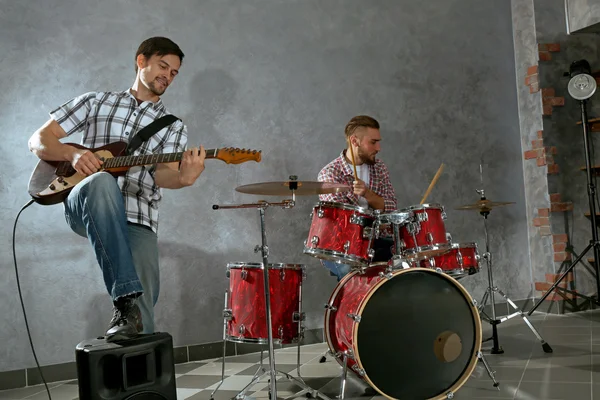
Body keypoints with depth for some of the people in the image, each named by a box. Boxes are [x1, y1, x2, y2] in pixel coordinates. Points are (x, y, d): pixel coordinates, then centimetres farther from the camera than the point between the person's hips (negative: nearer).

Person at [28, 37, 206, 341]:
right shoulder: (96, 101, 15)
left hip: (137, 219, 1)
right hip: (85, 208, 0)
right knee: (103, 182, -37)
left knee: (142, 314, -18)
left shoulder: (173, 126, 14)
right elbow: (38, 140, 11)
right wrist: (73, 153, -11)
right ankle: (125, 298, -36)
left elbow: (162, 173, -6)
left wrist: (182, 178, -31)